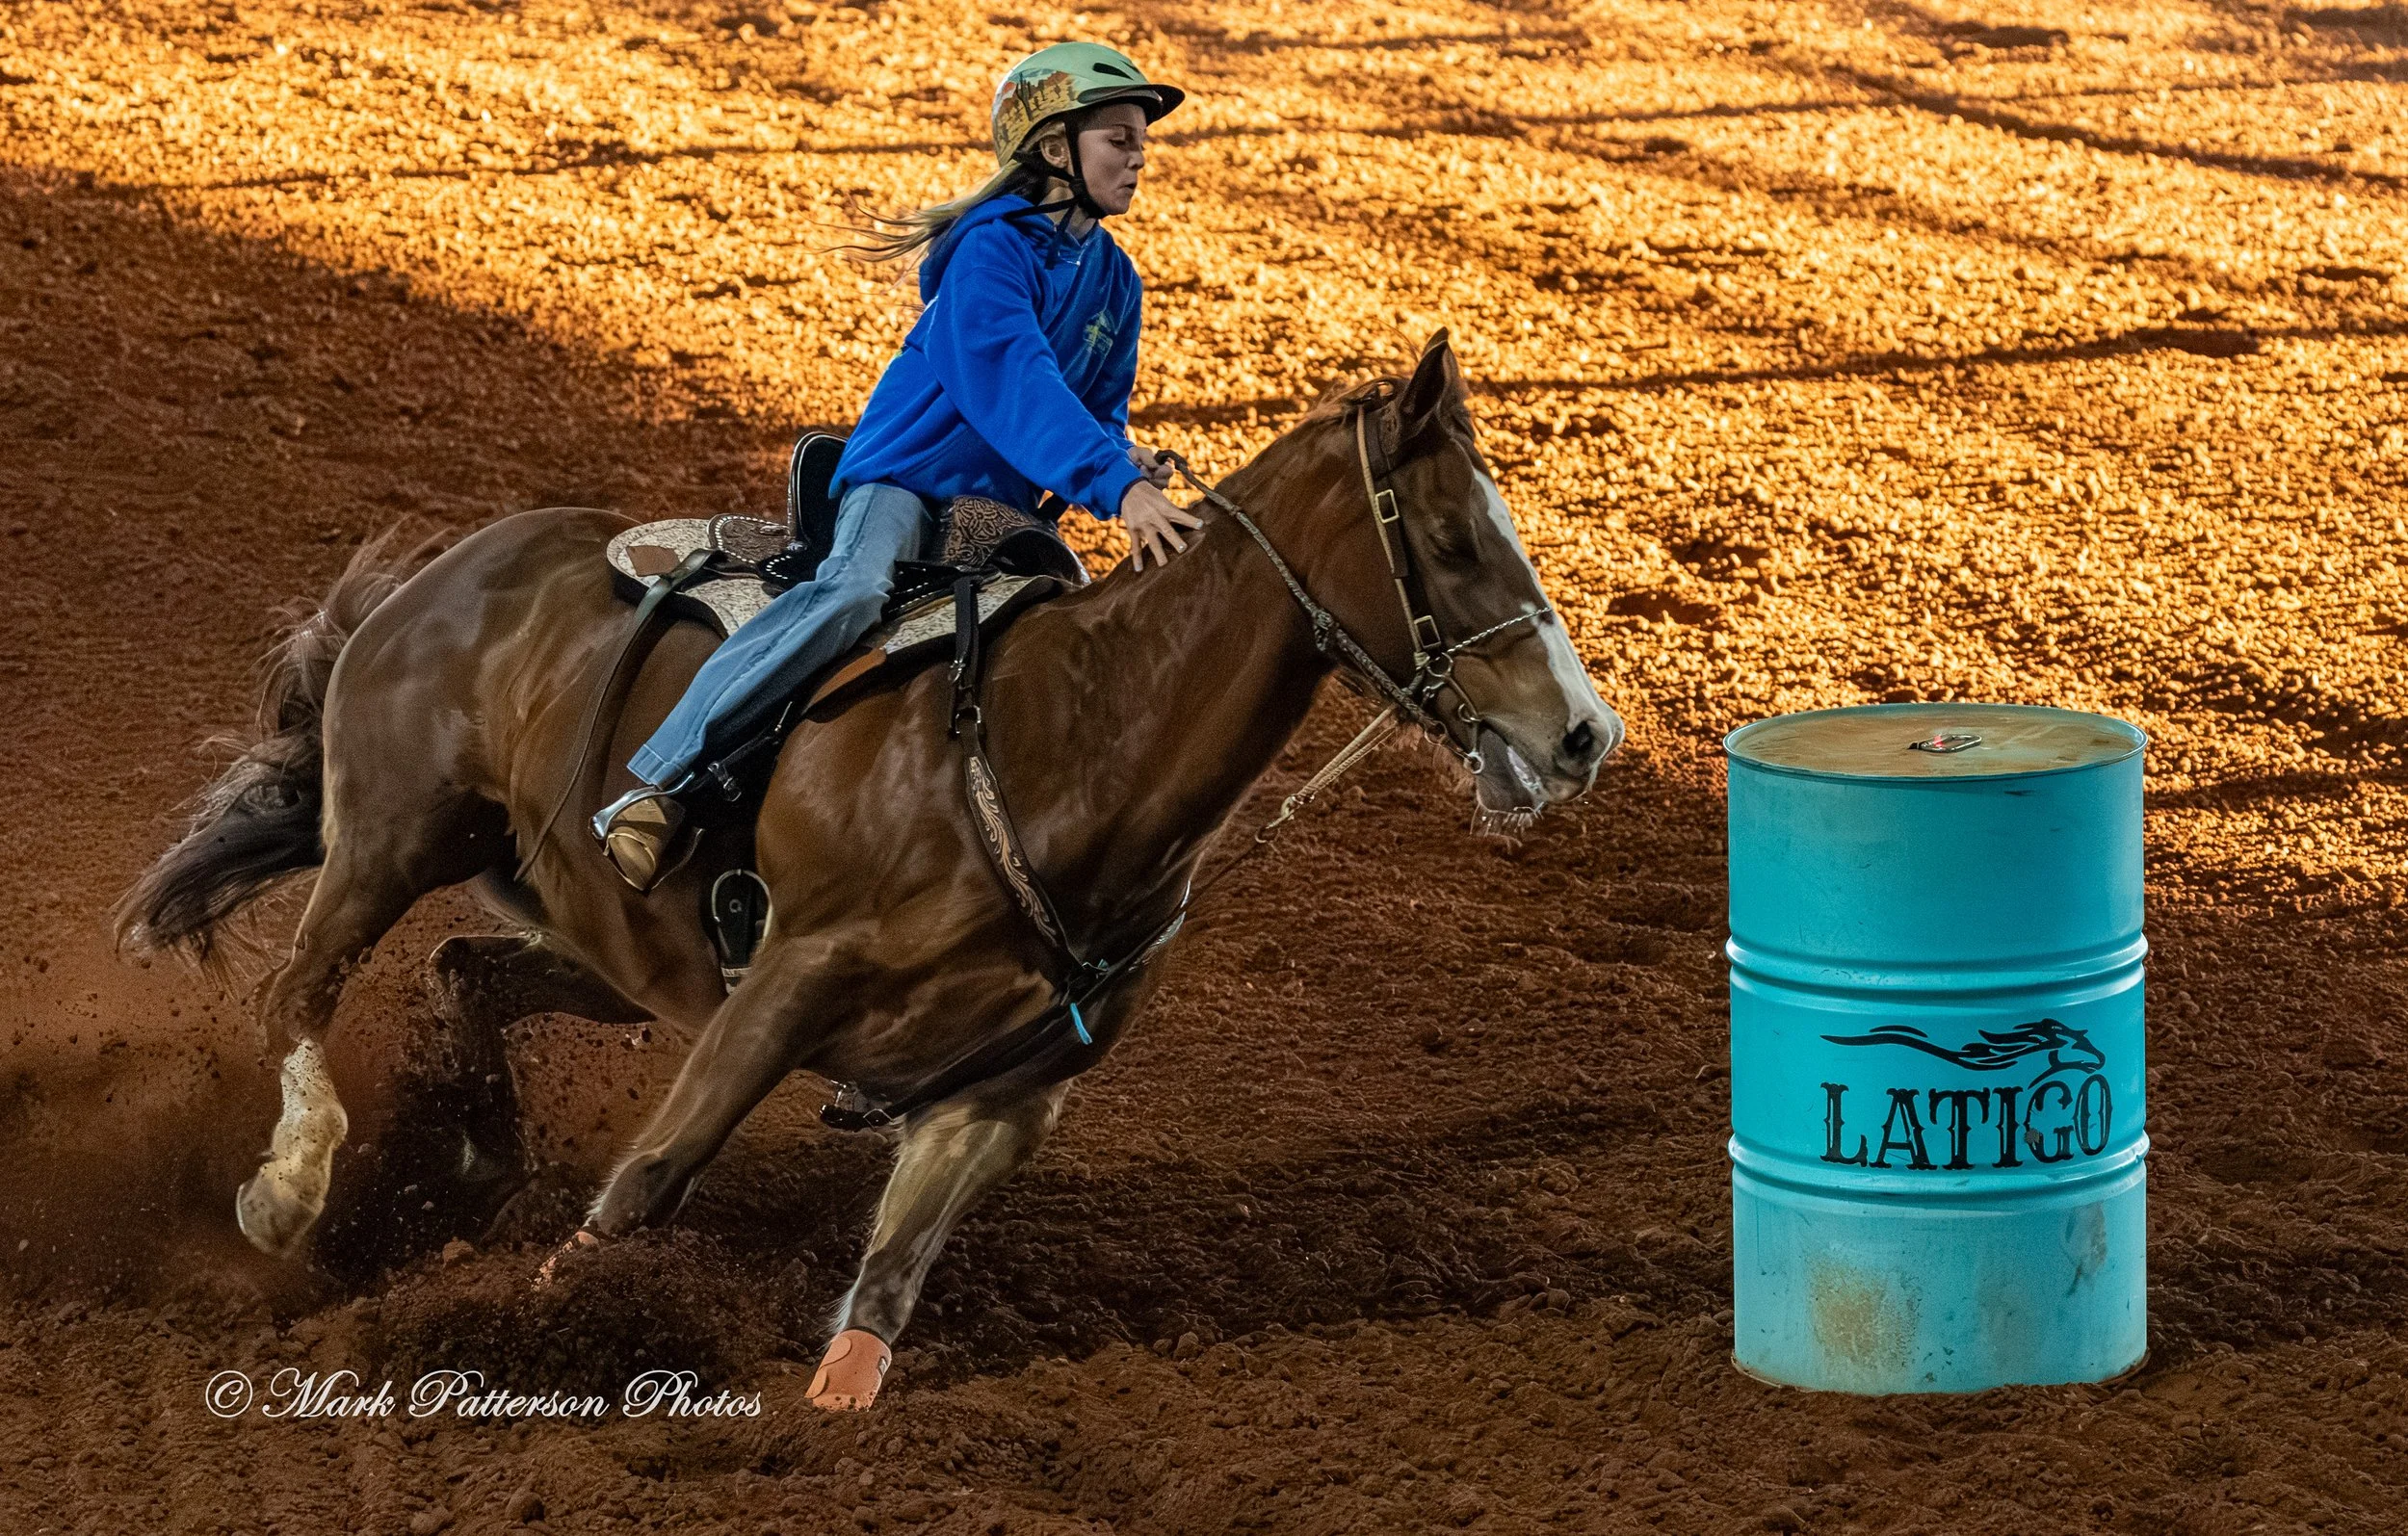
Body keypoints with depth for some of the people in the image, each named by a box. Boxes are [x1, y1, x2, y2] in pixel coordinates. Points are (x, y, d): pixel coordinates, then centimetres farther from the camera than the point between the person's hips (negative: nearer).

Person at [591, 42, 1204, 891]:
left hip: (1000, 501, 9)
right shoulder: (993, 249, -15)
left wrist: (1127, 461, -9)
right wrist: (1115, 486, -40)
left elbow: (1100, 409, 16)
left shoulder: (1113, 279, 10)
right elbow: (1012, 379, -30)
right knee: (853, 590, -34)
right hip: (910, 468, -9)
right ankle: (653, 785, -37)